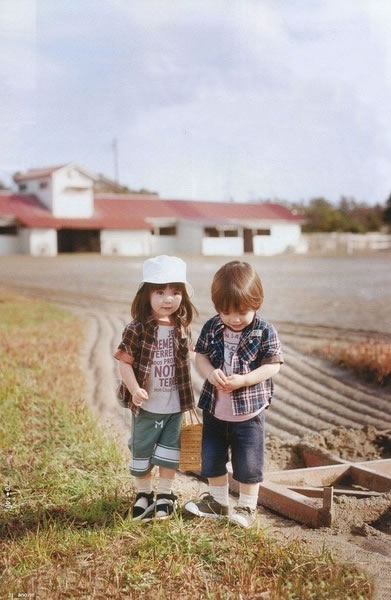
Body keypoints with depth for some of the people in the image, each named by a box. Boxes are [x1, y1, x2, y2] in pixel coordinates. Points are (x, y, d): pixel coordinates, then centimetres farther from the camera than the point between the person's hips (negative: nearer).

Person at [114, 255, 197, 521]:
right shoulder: (137, 330, -15)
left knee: (170, 449, 12)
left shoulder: (182, 329, -3)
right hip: (147, 406, -2)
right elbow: (125, 361, -15)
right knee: (141, 450, 12)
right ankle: (144, 494, 32)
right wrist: (135, 389, -26)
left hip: (175, 405, 3)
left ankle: (165, 494, 30)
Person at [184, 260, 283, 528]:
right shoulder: (212, 327, -4)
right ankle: (218, 501, 37)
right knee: (212, 458, 17)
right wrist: (211, 373, -19)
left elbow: (272, 365, -12)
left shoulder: (265, 332, -14)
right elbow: (200, 355, 3)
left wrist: (243, 380, -25)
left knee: (248, 463, 6)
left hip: (249, 409, -4)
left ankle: (247, 506, 26)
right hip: (215, 407, 4)